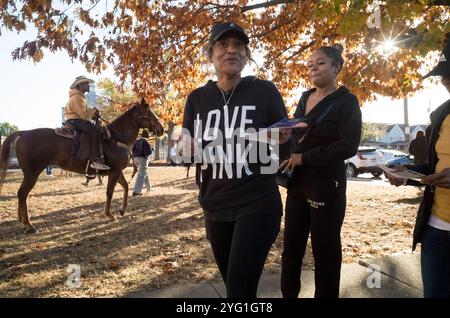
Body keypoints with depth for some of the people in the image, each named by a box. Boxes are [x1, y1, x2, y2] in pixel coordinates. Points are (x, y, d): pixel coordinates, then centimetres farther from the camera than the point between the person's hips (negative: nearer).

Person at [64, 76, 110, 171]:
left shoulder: (81, 97, 21)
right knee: (95, 131, -29)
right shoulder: (76, 97, -13)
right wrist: (94, 111, -6)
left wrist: (93, 113, 8)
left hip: (79, 120, 11)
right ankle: (95, 160, -38)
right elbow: (84, 114, -21)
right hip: (75, 120, -11)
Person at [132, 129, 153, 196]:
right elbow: (149, 152, -18)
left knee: (144, 173, 22)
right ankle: (136, 191, -12)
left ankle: (149, 188, 34)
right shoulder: (145, 142, -14)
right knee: (141, 175, -7)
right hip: (142, 159, -8)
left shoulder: (137, 141, 8)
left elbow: (133, 149, 8)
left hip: (136, 158, 8)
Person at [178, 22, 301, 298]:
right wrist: (186, 149, -13)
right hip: (214, 207, 4)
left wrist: (282, 139, -20)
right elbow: (186, 150, 10)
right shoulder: (197, 99, 4)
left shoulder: (265, 91, -5)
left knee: (240, 290, -5)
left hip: (257, 205, -4)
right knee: (233, 284, 21)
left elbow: (287, 143, 3)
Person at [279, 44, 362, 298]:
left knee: (325, 250, 7)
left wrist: (303, 158, -17)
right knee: (291, 247, 11)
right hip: (298, 182, 6)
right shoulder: (305, 98, 13)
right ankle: (288, 294, 26)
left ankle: (326, 294, 25)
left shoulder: (347, 102, -5)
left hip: (327, 185, -5)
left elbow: (348, 147, -14)